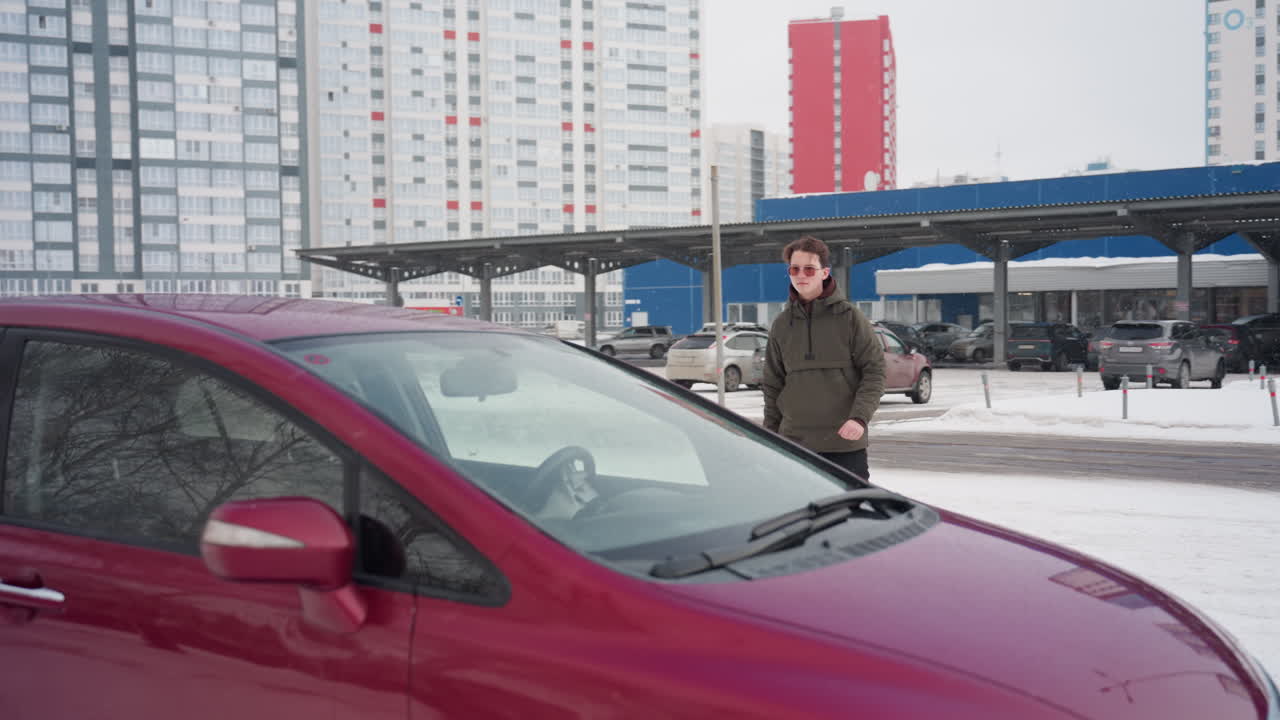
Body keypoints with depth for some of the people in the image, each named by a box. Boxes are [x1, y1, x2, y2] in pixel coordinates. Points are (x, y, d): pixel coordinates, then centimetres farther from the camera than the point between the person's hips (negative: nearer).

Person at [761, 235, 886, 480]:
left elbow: (874, 371, -4)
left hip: (845, 440, -3)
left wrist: (859, 416, -17)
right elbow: (773, 384, 14)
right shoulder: (782, 324, 8)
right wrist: (770, 432, 10)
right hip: (794, 441, 3)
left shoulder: (850, 317, -2)